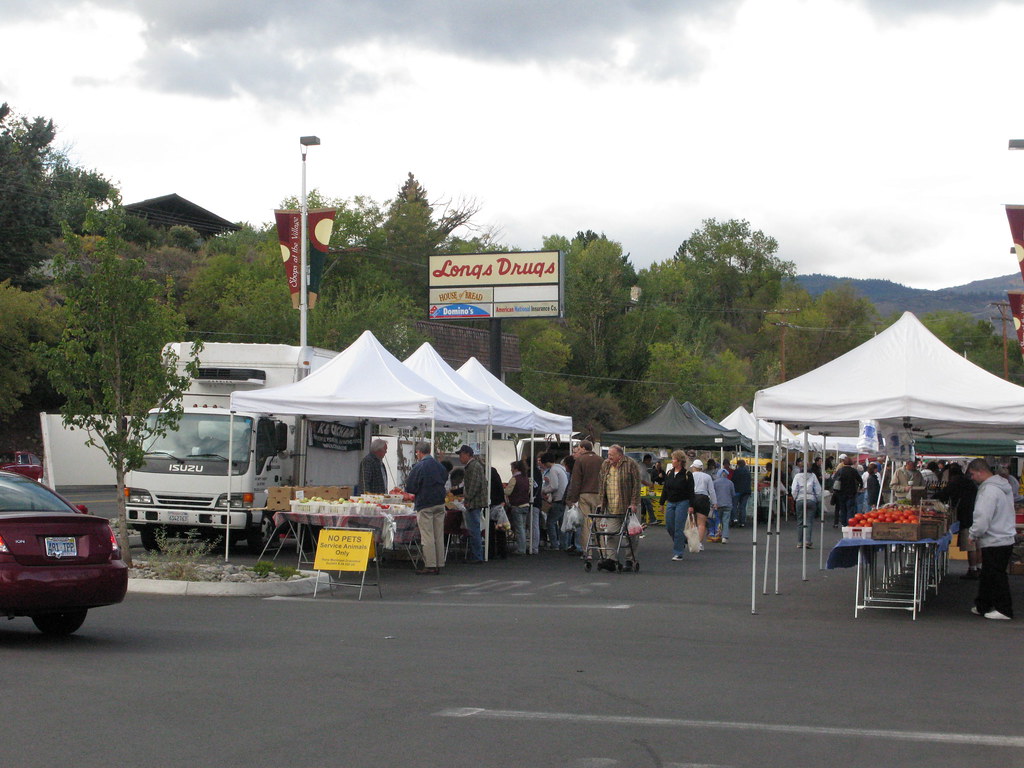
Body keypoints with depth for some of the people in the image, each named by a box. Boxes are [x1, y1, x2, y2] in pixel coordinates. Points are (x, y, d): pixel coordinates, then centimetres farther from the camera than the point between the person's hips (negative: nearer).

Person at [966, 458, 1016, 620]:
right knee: (987, 575, 17)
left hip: (995, 542, -10)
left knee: (996, 576, 0)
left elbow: (982, 519, -26)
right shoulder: (1003, 487, 11)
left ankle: (1004, 610, 6)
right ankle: (982, 606, 25)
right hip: (1005, 538, 10)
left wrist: (973, 534, -8)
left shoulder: (989, 491, -22)